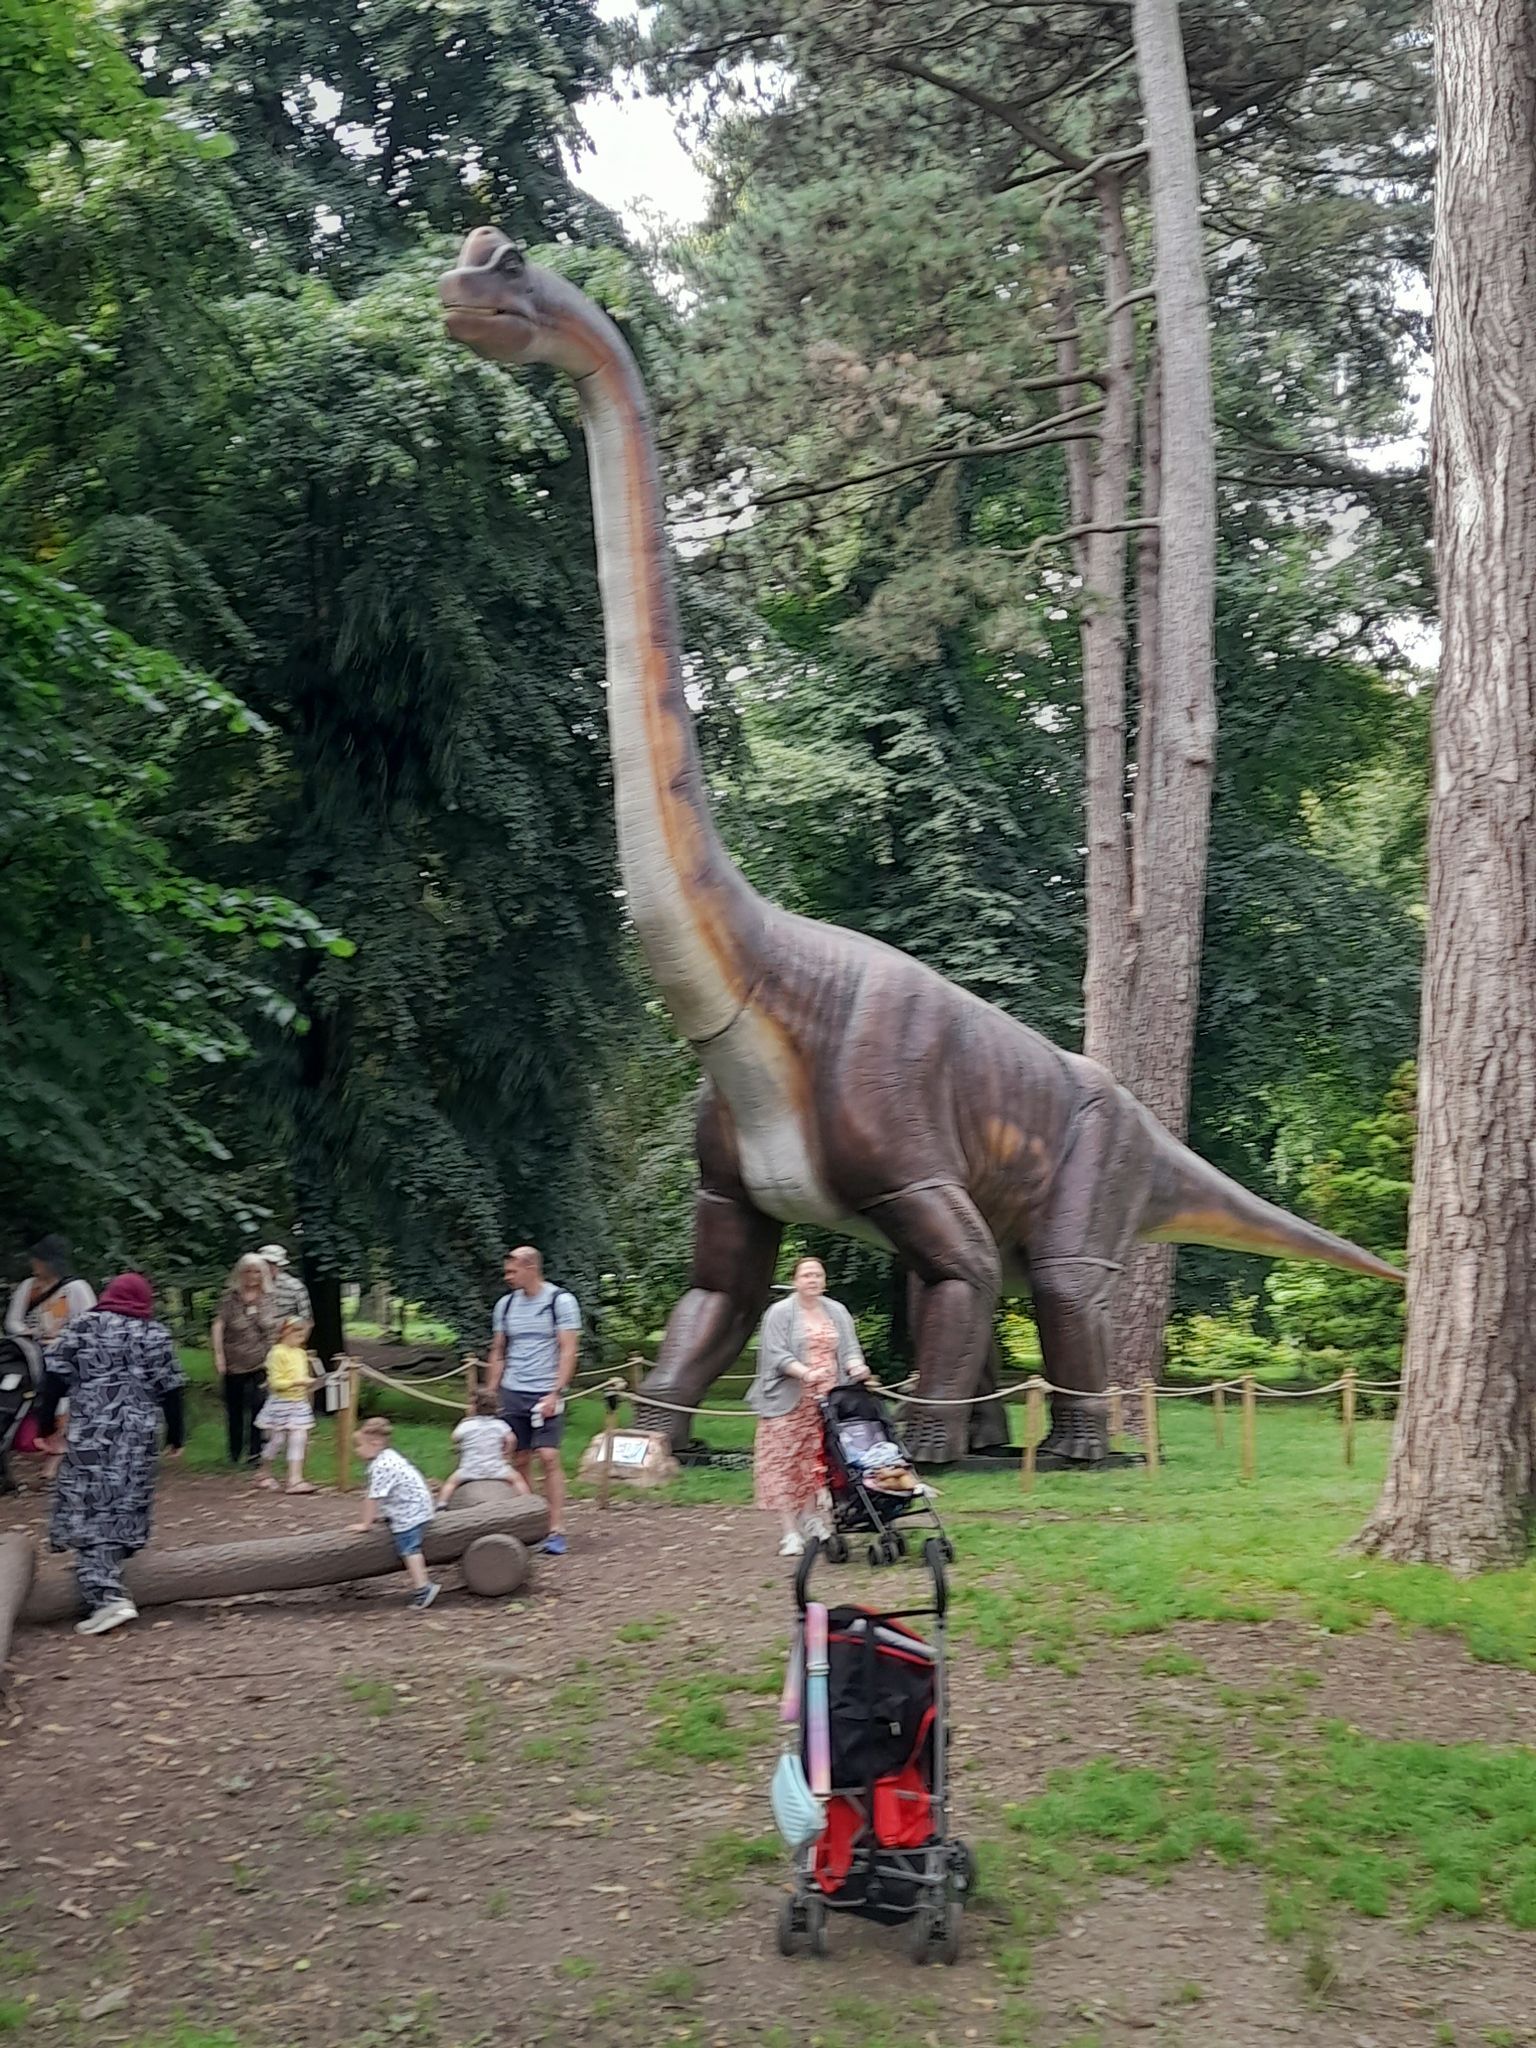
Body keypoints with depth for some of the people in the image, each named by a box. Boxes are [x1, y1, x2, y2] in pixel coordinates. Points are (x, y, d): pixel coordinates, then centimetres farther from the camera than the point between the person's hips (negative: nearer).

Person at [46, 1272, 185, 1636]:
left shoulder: (83, 1325, 3)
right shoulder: (156, 1334, 5)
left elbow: (57, 1376, 0)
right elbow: (170, 1389, 4)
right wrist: (176, 1435, 12)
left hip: (89, 1435, -2)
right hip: (137, 1437, 2)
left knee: (88, 1514, -3)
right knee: (123, 1511, 15)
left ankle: (108, 1596, -15)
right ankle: (105, 1586, 26)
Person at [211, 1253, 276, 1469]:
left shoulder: (269, 1298, 4)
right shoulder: (229, 1297, -3)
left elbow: (275, 1328, 9)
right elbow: (218, 1325, -7)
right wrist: (218, 1355, -15)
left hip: (261, 1364, 1)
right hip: (234, 1364, 0)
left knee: (257, 1406, -8)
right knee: (234, 1408, 10)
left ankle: (255, 1453, -1)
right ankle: (235, 1452, 25)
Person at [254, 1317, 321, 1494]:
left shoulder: (301, 1353, 10)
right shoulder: (277, 1353, -14)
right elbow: (275, 1382, -19)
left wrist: (310, 1383, 4)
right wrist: (299, 1382, -24)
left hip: (300, 1403, 7)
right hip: (281, 1402, -7)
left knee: (299, 1439, -2)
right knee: (276, 1440, 3)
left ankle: (295, 1479, -2)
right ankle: (264, 1476, 22)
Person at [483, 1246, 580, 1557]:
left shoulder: (561, 1301, -5)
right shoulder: (506, 1304, 11)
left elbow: (568, 1351, -8)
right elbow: (497, 1353, 16)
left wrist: (555, 1393, -15)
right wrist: (489, 1395, 10)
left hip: (545, 1394, -4)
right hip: (512, 1392, 4)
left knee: (549, 1458, -10)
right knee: (518, 1460, 4)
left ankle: (556, 1530, -6)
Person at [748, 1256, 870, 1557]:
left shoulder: (837, 1312, 14)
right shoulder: (780, 1313, -2)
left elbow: (849, 1348, 9)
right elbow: (776, 1354, -10)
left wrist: (855, 1366, -14)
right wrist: (805, 1373, -26)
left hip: (827, 1400, 4)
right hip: (789, 1401, -4)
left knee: (816, 1459, 6)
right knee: (785, 1462, -7)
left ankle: (809, 1516, 23)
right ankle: (790, 1531, -5)